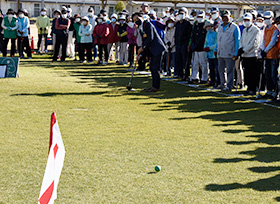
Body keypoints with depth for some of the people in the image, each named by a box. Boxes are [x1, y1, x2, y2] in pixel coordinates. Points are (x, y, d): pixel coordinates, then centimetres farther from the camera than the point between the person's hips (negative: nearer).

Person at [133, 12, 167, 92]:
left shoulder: (147, 24, -11)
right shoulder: (141, 28, 18)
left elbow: (150, 38, -20)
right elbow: (145, 41, 21)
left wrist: (142, 48, -15)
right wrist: (140, 54, 15)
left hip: (158, 48, -10)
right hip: (153, 50, 10)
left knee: (155, 68, -10)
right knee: (152, 68, 12)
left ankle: (156, 87, -6)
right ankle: (155, 86, 19)